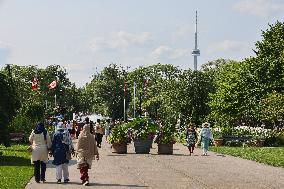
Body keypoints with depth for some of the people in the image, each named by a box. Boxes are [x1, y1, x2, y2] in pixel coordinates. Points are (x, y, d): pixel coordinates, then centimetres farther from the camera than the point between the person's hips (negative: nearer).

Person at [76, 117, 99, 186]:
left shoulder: (81, 136, -10)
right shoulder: (91, 137, -6)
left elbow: (78, 145, -2)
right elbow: (94, 146, -1)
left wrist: (77, 151, 14)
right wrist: (97, 154, 5)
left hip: (81, 154, -2)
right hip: (89, 154, 2)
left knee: (82, 168, 2)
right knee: (86, 168, 16)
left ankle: (85, 179, -13)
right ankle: (85, 179, 22)